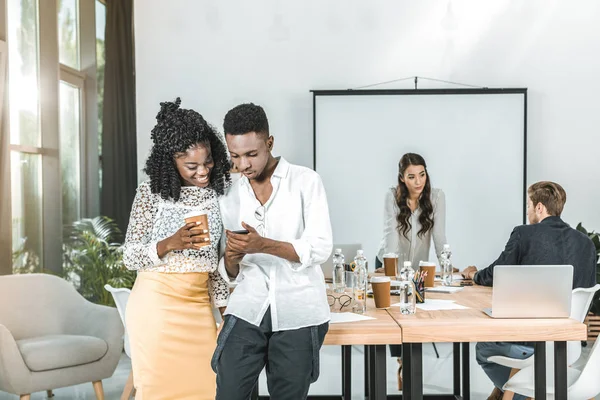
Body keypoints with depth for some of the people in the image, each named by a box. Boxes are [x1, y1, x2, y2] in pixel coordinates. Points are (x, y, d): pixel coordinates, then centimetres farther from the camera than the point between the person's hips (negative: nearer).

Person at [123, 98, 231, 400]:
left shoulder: (220, 188, 1)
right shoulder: (152, 192, -9)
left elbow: (217, 253, 9)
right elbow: (129, 256, -8)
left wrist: (224, 305, 8)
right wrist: (170, 243, -25)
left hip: (198, 303, 4)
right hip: (156, 302, -3)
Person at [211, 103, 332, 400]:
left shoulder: (306, 181, -2)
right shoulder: (230, 197, 9)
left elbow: (320, 249, -11)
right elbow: (230, 274, 12)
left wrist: (263, 245, -23)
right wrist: (231, 258, -12)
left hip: (298, 314, -3)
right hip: (247, 311, 3)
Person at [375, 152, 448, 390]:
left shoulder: (436, 197, -14)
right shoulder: (392, 196, -17)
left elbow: (439, 236, -18)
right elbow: (391, 234, -27)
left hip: (419, 267, 1)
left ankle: (405, 364, 16)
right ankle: (403, 363, 11)